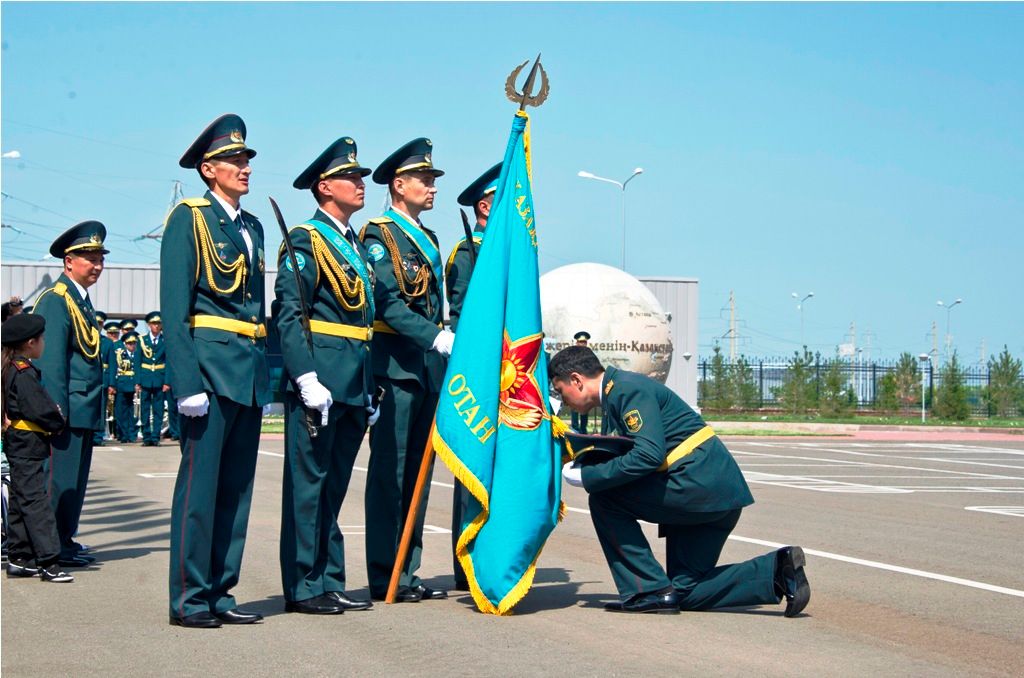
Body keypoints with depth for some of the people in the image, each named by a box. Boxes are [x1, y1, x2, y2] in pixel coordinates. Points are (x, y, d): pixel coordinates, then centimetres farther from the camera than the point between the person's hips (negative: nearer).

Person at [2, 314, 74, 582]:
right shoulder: (24, 373, -18)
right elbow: (40, 410, -22)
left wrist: (54, 417, 9)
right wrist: (58, 422, -4)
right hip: (28, 446, -10)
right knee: (36, 502, -11)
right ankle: (48, 562, -12)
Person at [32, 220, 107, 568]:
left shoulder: (82, 301, 18)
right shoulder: (55, 300, -11)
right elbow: (50, 360, -16)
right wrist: (57, 408, -20)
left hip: (85, 409, 9)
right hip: (69, 409, -9)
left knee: (74, 480, 13)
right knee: (60, 478, -5)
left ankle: (64, 539, 20)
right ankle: (54, 548, 0)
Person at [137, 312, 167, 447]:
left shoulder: (165, 340, 5)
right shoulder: (142, 340, 6)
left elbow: (168, 362, 2)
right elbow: (138, 362, 5)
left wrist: (167, 381, -6)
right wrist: (138, 382, -3)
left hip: (160, 379, 0)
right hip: (145, 379, 0)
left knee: (158, 410, 1)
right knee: (145, 409, 2)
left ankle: (156, 437, 5)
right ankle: (146, 437, 7)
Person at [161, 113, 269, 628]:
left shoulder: (252, 227, 18)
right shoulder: (188, 219, -3)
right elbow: (174, 309, -10)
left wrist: (264, 369, 14)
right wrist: (187, 383, -18)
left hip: (250, 373, 7)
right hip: (210, 366, -7)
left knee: (237, 488, 8)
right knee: (200, 485, -5)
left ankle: (219, 593, 15)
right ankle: (189, 599, 1)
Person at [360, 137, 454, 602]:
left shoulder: (428, 239, 20)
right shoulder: (379, 234, -6)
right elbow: (388, 303, -17)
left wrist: (443, 361, 15)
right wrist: (439, 338, -25)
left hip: (429, 368, 8)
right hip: (395, 366, -8)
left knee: (417, 472, 9)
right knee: (389, 472, -4)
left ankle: (407, 573, 15)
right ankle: (384, 578, 0)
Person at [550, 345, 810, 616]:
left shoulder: (626, 389, -12)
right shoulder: (615, 395, 20)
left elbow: (649, 455, -23)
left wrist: (587, 477, -16)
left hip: (699, 480, -11)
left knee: (604, 498, -9)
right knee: (687, 591, 12)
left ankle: (650, 591, -6)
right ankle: (776, 569, 3)